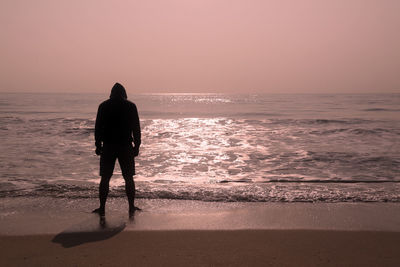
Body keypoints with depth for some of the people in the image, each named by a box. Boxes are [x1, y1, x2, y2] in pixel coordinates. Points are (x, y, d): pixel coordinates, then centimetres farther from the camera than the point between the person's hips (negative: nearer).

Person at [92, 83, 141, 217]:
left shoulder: (104, 106, 3)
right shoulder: (131, 106, 1)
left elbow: (98, 127, 3)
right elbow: (136, 128, 0)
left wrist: (98, 145, 9)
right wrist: (136, 146, 5)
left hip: (108, 146, 0)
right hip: (126, 146, 0)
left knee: (105, 178, 6)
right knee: (128, 178, 8)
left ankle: (102, 208, 6)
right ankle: (131, 207, 9)